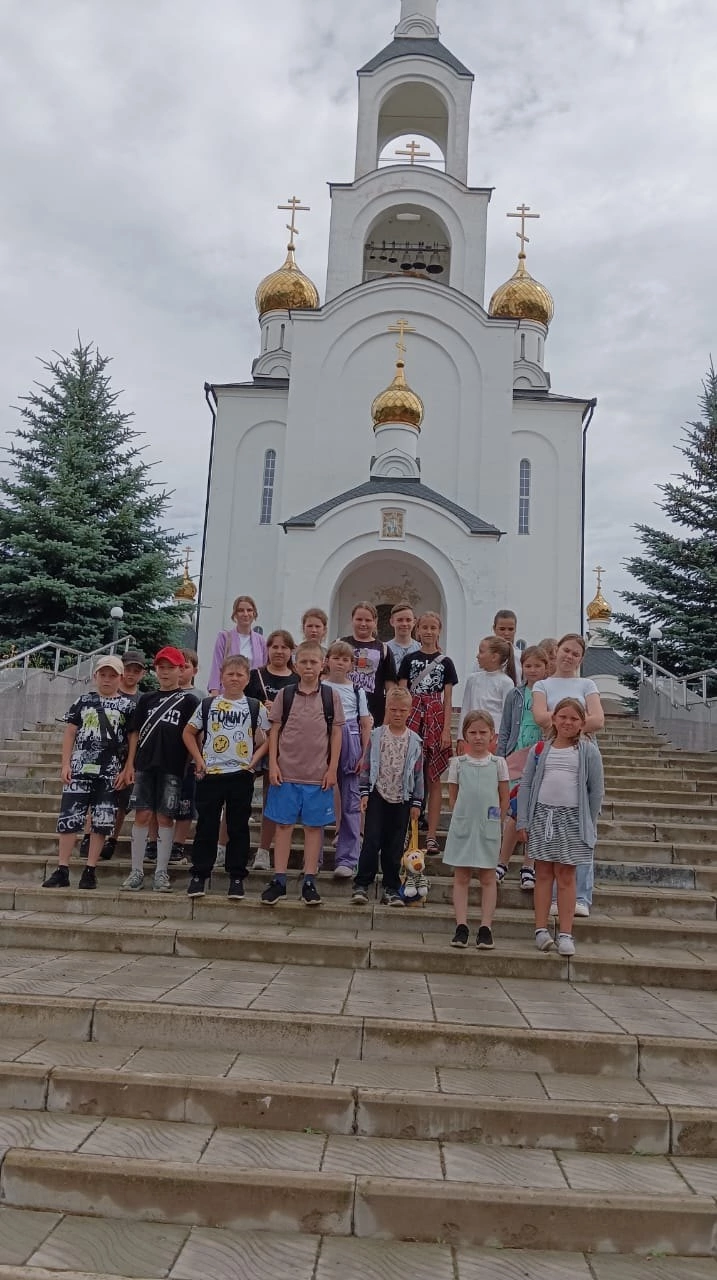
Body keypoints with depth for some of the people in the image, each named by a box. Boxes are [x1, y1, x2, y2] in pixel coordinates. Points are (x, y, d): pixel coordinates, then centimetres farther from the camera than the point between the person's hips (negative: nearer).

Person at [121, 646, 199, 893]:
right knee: (142, 815, 2)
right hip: (145, 765, 3)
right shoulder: (146, 699, 14)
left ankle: (161, 872, 9)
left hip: (172, 768, -3)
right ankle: (136, 871, 10)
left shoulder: (188, 700, 4)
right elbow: (135, 733, 12)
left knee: (165, 818, 1)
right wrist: (130, 763, 5)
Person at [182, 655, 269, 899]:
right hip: (210, 774, 0)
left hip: (242, 775, 0)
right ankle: (199, 875, 14)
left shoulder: (255, 707, 4)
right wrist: (198, 759, 2)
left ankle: (237, 877, 13)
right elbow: (189, 733, 11)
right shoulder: (208, 704, 5)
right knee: (206, 826, 5)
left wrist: (254, 760, -4)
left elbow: (267, 739, 8)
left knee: (238, 828, 5)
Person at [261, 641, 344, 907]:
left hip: (318, 775, 0)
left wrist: (332, 769, -2)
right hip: (286, 772, 0)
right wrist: (273, 764, -3)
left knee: (314, 826, 5)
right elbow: (274, 731, 4)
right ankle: (279, 880, 13)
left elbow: (336, 734, 3)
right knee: (283, 824, 5)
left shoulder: (331, 697, 2)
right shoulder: (284, 695, 3)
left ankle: (309, 882, 15)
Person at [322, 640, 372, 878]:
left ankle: (346, 859, 9)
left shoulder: (357, 691, 6)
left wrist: (363, 754, 0)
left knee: (350, 803, 2)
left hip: (349, 748, 1)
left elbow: (366, 724, 7)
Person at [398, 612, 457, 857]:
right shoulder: (409, 660, 7)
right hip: (411, 719, 0)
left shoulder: (445, 663, 7)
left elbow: (447, 700, 5)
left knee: (433, 779, 3)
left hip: (436, 719, 0)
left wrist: (446, 729, -3)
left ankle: (432, 835, 7)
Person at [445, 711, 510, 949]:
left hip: (489, 829, 0)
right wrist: (463, 818, 1)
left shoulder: (498, 763, 3)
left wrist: (493, 820, 2)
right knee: (461, 877, 3)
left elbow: (504, 799, 7)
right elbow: (452, 797, 8)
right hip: (462, 826, 0)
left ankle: (485, 928, 8)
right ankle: (461, 927, 6)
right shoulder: (458, 763, 3)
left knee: (488, 878, 4)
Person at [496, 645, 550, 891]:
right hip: (517, 758, 1)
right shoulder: (515, 695, 8)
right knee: (516, 811, -4)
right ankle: (502, 863, 9)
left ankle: (528, 867, 17)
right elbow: (504, 732, 10)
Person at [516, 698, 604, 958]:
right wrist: (523, 821, 1)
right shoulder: (540, 750, 5)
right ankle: (541, 929, 9)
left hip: (572, 818, -1)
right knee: (543, 873, 5)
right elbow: (526, 785, 6)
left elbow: (596, 790, 3)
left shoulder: (588, 751, 2)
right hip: (542, 814, 1)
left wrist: (589, 824, 1)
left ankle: (565, 934, 7)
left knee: (566, 876, 2)